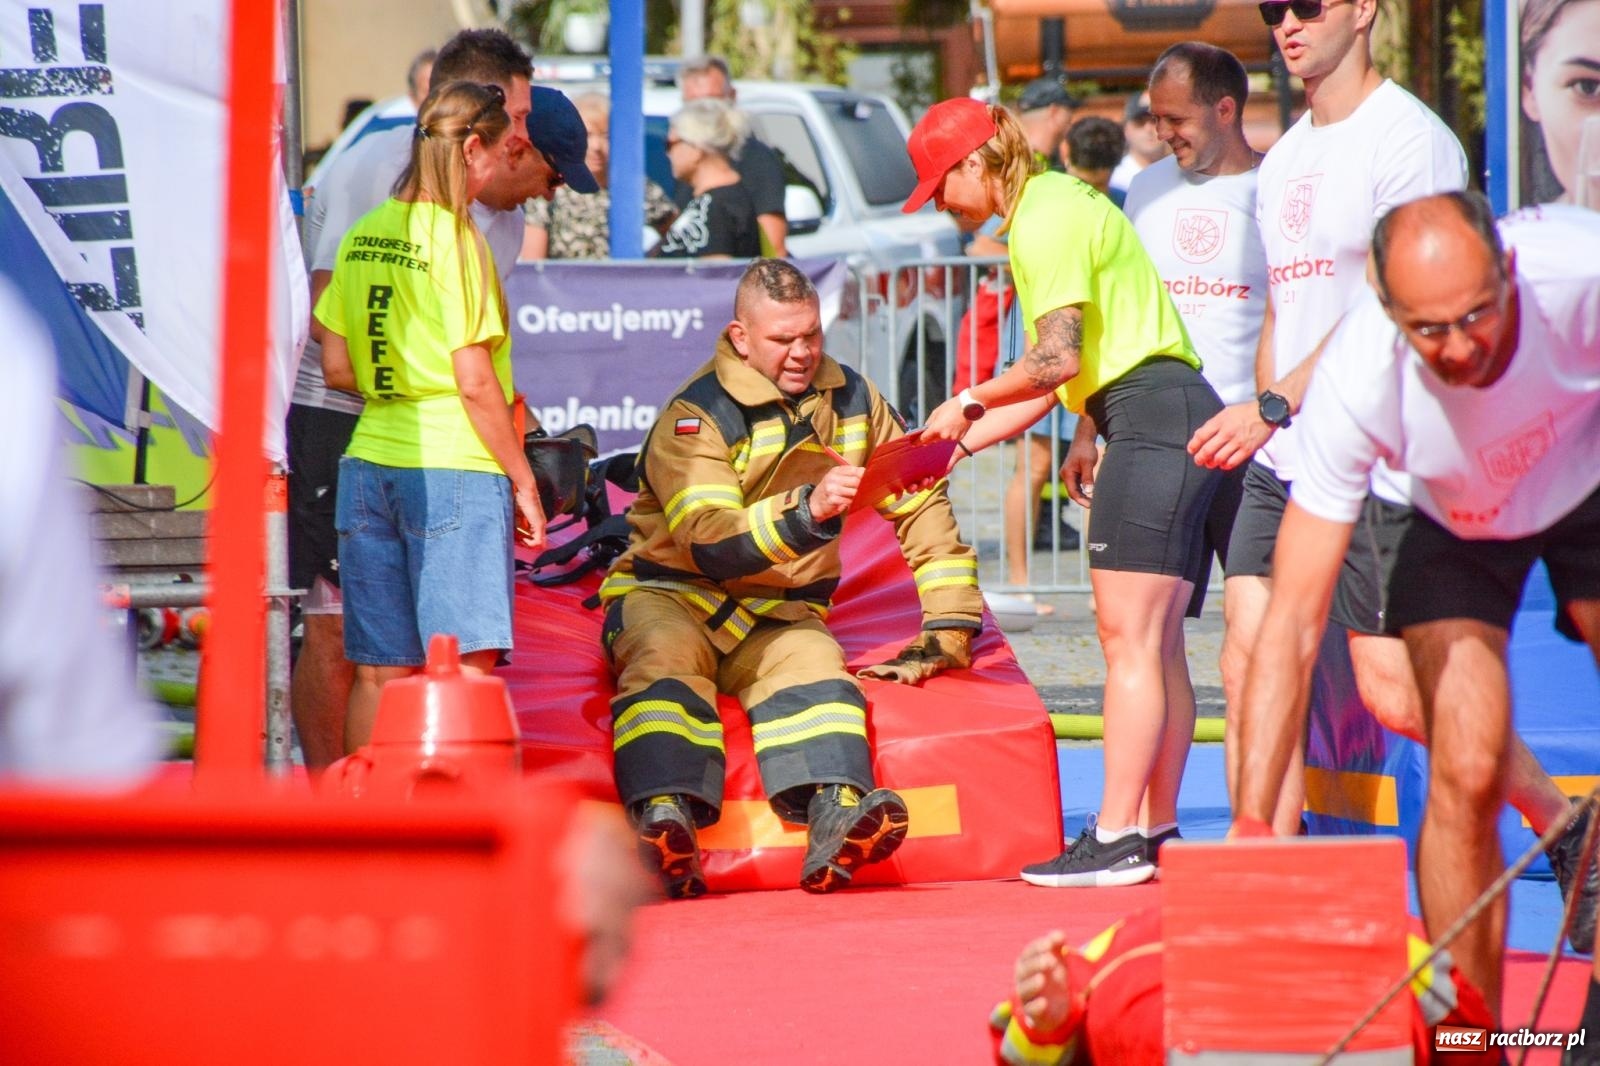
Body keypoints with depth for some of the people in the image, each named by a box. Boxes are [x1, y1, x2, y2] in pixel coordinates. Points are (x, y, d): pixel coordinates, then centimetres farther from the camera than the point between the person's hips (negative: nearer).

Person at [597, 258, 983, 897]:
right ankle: (665, 822, -57)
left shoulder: (851, 400, 7)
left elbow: (924, 506, 13)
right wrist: (808, 511, -39)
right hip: (671, 595, -3)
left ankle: (834, 820, -58)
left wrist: (948, 629, 6)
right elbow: (710, 543, -24)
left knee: (812, 664, -31)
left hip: (780, 616, 3)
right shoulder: (695, 416, -10)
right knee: (667, 655, -37)